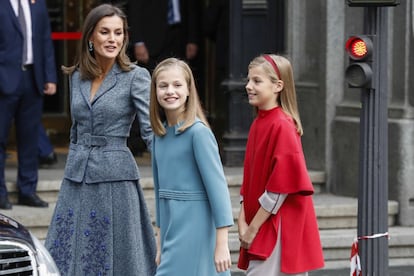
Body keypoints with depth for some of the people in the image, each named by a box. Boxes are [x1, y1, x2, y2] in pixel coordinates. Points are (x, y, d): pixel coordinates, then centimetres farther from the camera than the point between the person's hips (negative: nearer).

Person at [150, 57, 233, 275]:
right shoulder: (159, 134, 9)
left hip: (194, 231, -7)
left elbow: (217, 185, -15)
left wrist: (222, 243, -19)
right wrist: (160, 243, 19)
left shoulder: (198, 132, -12)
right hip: (171, 227, 7)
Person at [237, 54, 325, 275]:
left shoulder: (282, 126, -14)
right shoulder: (258, 124, 11)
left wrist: (253, 228, -14)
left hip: (279, 230, -9)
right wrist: (243, 222, 3)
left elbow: (282, 185, -18)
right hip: (261, 230, 9)